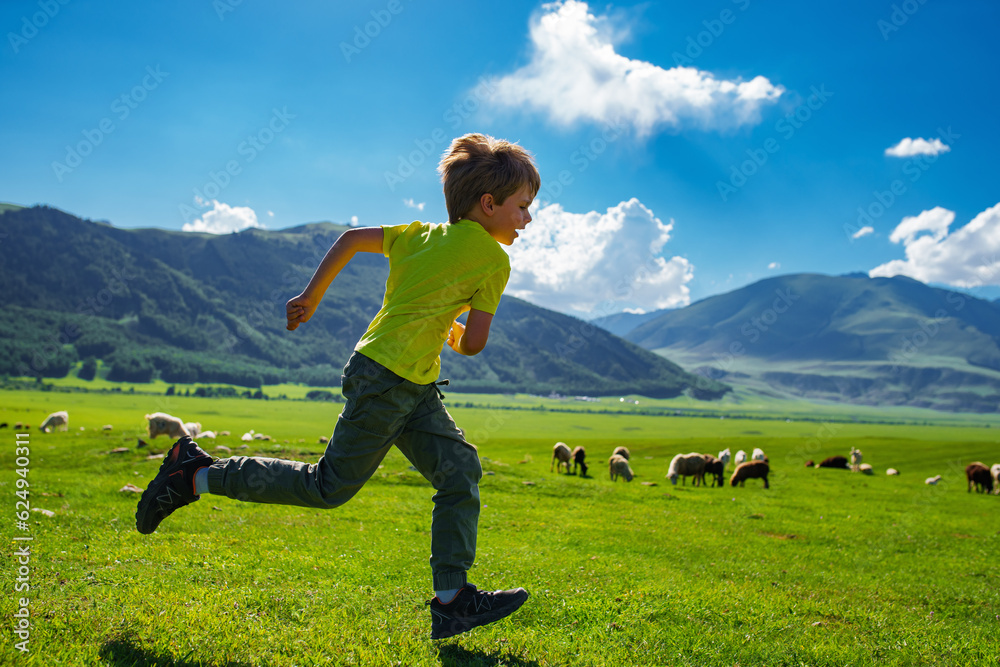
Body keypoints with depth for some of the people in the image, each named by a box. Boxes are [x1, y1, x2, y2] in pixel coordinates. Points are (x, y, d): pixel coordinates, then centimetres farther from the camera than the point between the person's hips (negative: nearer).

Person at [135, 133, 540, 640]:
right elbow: (472, 345, -7)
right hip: (386, 379, -9)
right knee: (331, 487, 0)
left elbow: (352, 238, 14)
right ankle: (198, 475, 9)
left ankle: (451, 600, 5)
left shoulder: (418, 235, 13)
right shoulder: (494, 260, -8)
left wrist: (310, 297, 19)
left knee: (461, 470, 5)